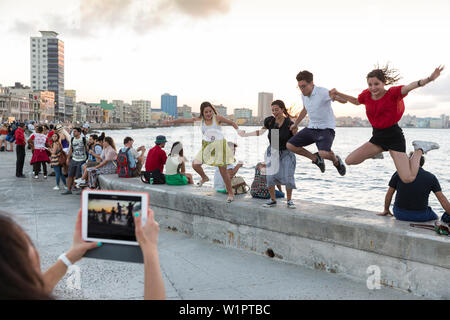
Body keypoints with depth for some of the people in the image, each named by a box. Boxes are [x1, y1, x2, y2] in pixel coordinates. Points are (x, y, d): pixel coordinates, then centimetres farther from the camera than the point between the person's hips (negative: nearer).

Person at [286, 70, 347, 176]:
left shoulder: (323, 93, -19)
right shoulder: (304, 95, 4)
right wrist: (295, 123, 35)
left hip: (326, 129, -7)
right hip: (311, 128, 7)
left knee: (324, 153, -31)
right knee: (290, 145, -1)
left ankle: (336, 161, 8)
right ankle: (315, 158, 18)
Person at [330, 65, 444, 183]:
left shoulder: (393, 93, -14)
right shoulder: (366, 95, 2)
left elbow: (409, 87, -33)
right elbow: (356, 101, 25)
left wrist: (429, 79, -51)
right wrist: (338, 94, 20)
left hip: (394, 136, -6)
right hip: (377, 137, 6)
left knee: (408, 179, -14)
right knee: (349, 161, 1)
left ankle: (419, 149, 12)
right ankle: (377, 152, 24)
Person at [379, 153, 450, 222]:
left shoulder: (399, 173, -3)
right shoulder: (431, 177, -2)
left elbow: (389, 195, 4)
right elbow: (443, 200, -6)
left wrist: (386, 210, 20)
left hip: (399, 215, 1)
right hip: (421, 216, -1)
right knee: (434, 217, 31)